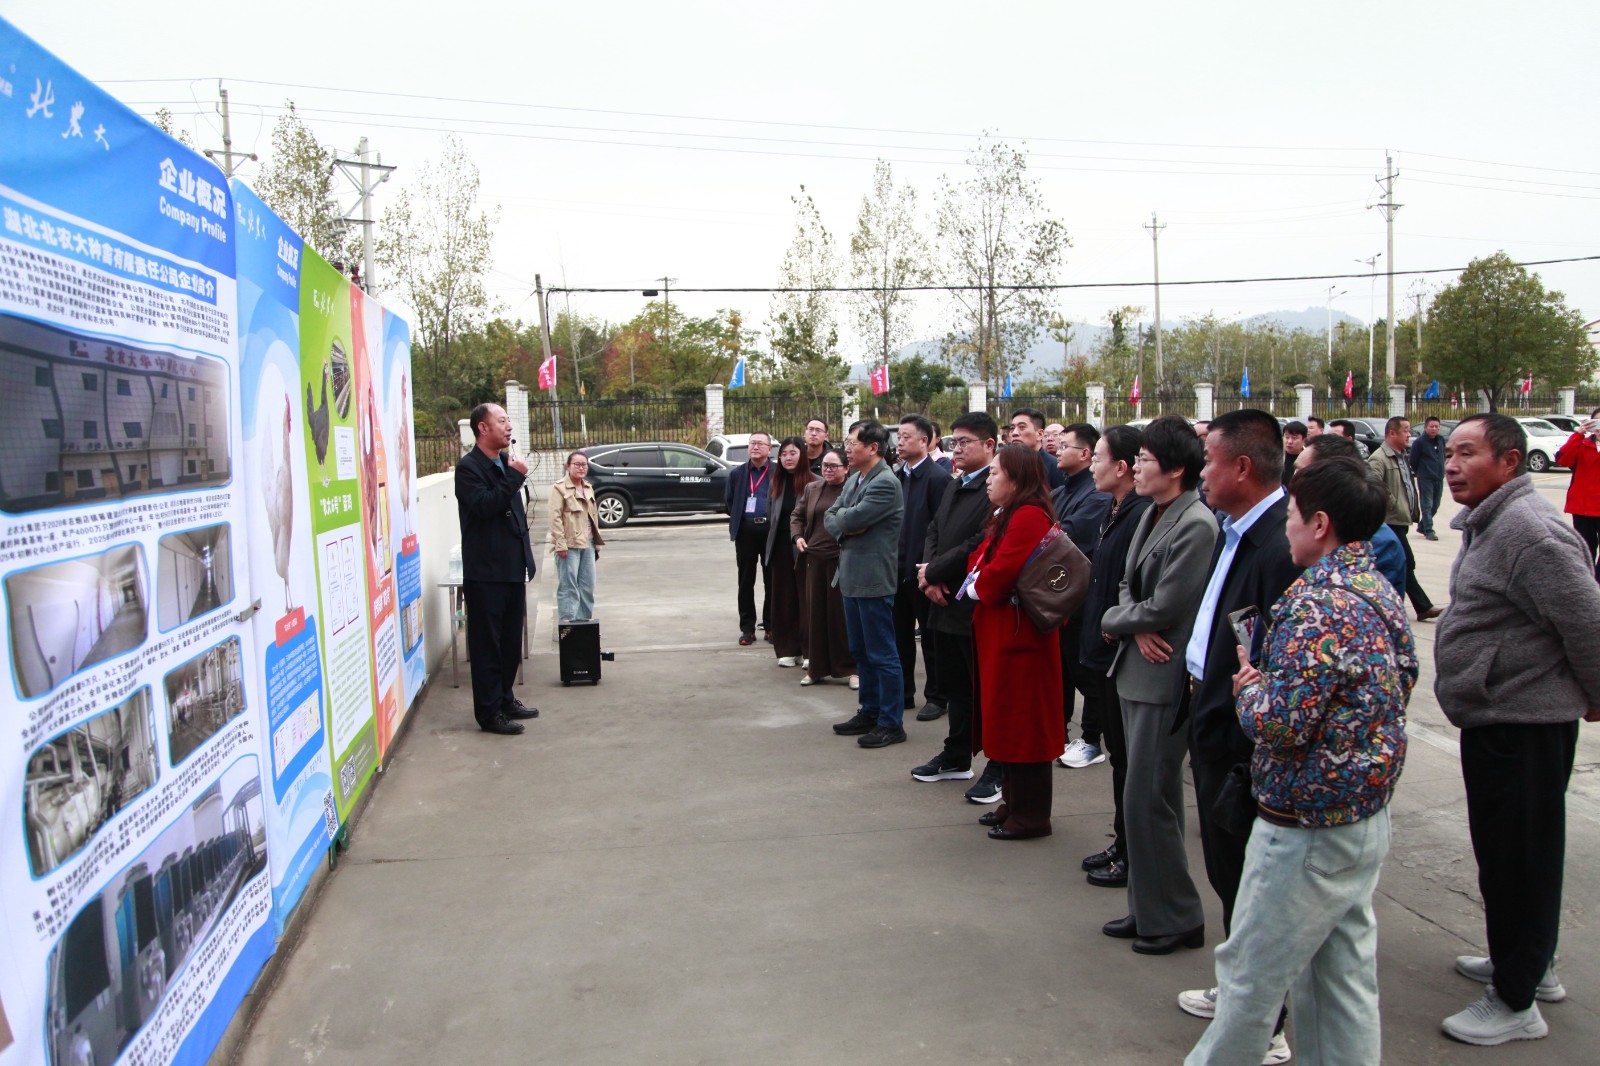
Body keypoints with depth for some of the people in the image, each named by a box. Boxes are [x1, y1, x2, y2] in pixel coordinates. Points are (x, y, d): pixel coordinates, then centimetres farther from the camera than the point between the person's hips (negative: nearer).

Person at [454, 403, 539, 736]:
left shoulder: (506, 463, 14)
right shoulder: (468, 468, -10)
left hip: (512, 569, 8)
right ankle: (489, 712, 6)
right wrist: (515, 477, -19)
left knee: (511, 641, 16)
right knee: (487, 644, 0)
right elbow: (485, 505, -26)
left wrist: (526, 560, 18)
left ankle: (505, 699, 29)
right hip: (485, 573, -8)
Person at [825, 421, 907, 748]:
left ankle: (891, 723, 6)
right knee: (861, 652, 17)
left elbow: (853, 518, -23)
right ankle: (870, 712, 29)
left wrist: (841, 519, -3)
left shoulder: (886, 482, -16)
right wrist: (846, 525, -10)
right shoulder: (854, 479, 13)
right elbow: (830, 518, 8)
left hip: (874, 580, -9)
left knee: (882, 654, -2)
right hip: (851, 577, 9)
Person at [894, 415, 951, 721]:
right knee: (900, 635, 14)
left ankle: (935, 697, 16)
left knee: (930, 637, 5)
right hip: (898, 569, 7)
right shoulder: (897, 476, 10)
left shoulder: (938, 477, -12)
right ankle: (903, 693, 25)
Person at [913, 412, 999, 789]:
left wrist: (933, 572, -13)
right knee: (955, 685, 19)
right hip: (947, 602, 9)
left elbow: (981, 543, -23)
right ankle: (956, 757, 32)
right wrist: (929, 570, -4)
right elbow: (934, 531, 15)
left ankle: (998, 769, 14)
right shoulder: (955, 486, 14)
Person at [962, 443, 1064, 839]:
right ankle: (1014, 803, 27)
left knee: (1020, 723, -1)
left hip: (1017, 632, -10)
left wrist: (975, 587, -5)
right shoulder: (1006, 516, 15)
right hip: (998, 631, 10)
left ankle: (1030, 817, 9)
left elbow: (1001, 573, -24)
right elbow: (981, 560, 17)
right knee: (1005, 719, 16)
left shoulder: (1029, 517, -19)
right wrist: (977, 579, -4)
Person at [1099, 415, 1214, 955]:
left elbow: (1164, 607, -21)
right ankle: (1147, 909, 29)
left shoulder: (1196, 525, -18)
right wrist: (1138, 627, -6)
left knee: (1148, 800, -2)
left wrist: (1113, 620, -4)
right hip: (1138, 669, 9)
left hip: (1164, 676, -9)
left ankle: (1176, 919, 15)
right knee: (1149, 798, 17)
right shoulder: (1153, 515, 10)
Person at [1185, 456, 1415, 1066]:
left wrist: (1251, 686, -7)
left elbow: (1284, 723, -29)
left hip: (1307, 828, -9)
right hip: (1367, 816, 9)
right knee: (1346, 974, 18)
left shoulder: (1318, 606, -24)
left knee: (1252, 971, 8)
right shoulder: (1384, 592, 6)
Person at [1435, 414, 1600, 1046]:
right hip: (1497, 717, 11)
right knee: (1504, 849, 22)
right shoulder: (1488, 523, 12)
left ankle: (1516, 1003, 13)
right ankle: (1533, 965, 39)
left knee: (1517, 856, 0)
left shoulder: (1527, 530, -22)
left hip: (1522, 725, -11)